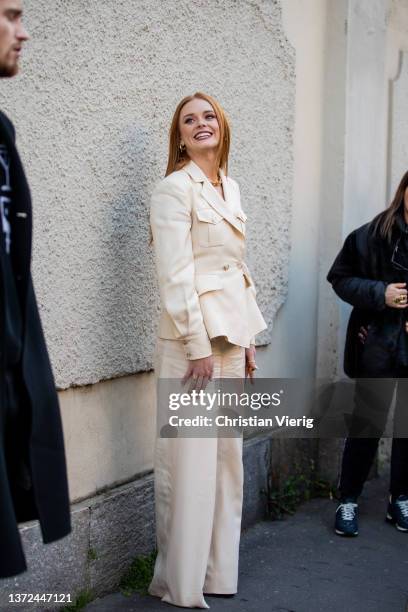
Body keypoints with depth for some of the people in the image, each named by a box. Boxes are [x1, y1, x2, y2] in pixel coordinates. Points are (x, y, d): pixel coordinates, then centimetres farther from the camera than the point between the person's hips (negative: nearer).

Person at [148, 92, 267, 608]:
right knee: (191, 464, -3)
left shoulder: (230, 189, 16)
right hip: (193, 338, -8)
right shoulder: (175, 188, -8)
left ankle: (218, 570, 26)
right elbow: (175, 274, -16)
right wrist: (199, 347, -19)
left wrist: (249, 337, 14)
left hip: (231, 336, 8)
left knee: (227, 457, 13)